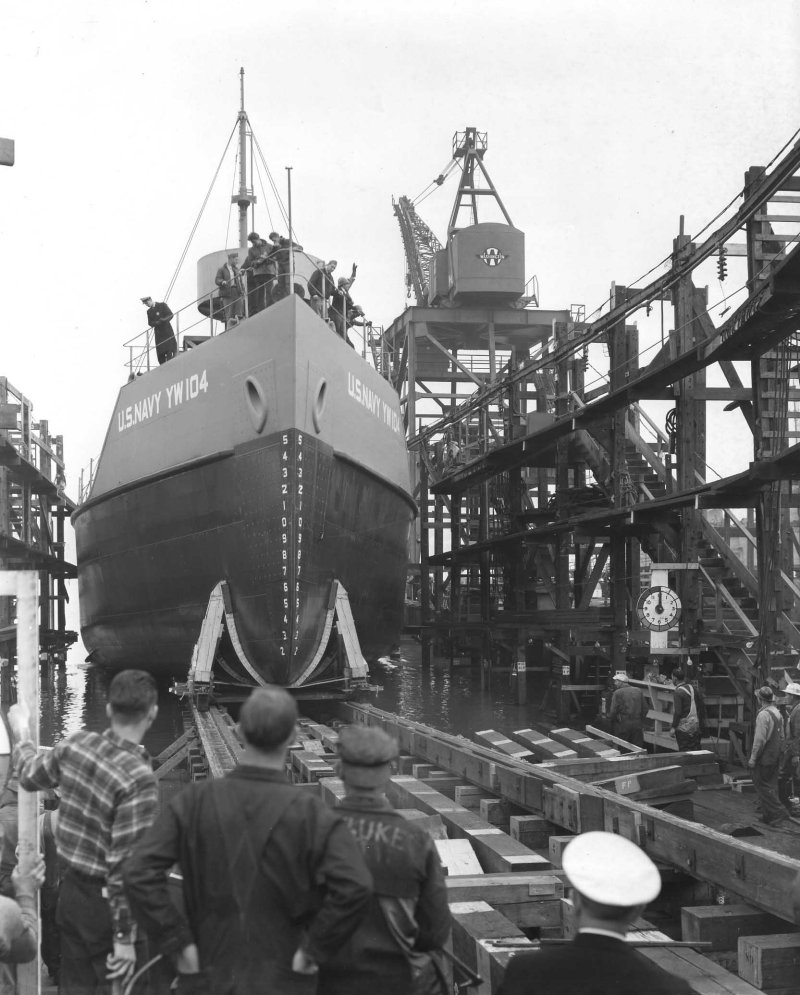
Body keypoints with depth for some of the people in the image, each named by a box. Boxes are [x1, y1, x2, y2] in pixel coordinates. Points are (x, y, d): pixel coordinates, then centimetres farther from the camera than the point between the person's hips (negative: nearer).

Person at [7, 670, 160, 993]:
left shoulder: (76, 744, -8)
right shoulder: (138, 779, -27)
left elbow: (31, 777, 13)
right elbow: (124, 866, -25)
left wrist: (22, 734, 32)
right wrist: (125, 937, -17)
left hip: (70, 890, 6)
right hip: (104, 902, -6)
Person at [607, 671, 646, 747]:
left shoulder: (617, 693, -7)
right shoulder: (639, 691, 7)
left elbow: (613, 711, -9)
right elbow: (645, 709, 9)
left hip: (623, 724, -4)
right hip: (637, 724, 4)